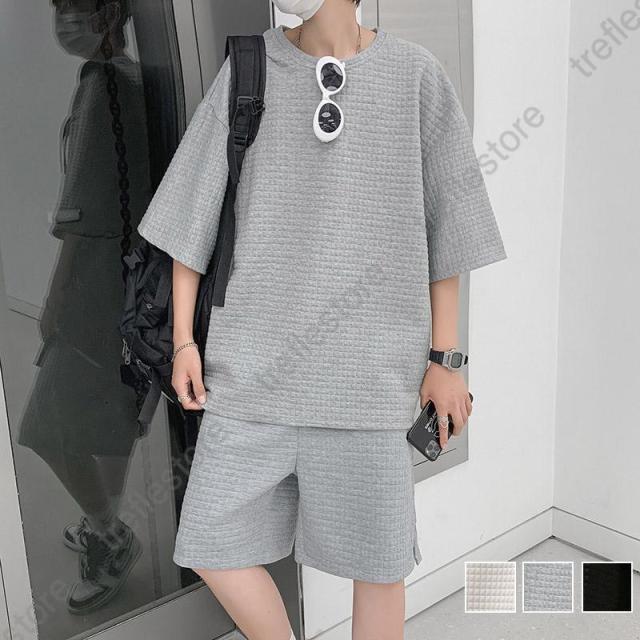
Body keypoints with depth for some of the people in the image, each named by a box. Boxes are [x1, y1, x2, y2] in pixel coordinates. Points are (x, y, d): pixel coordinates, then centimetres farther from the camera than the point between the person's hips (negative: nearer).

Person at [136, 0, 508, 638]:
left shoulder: (415, 75, 0)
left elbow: (442, 223, 3)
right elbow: (194, 211, 6)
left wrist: (444, 358, 1)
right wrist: (184, 341, 1)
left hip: (365, 364, -1)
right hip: (255, 359, 2)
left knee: (375, 555, 5)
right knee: (212, 543, 4)